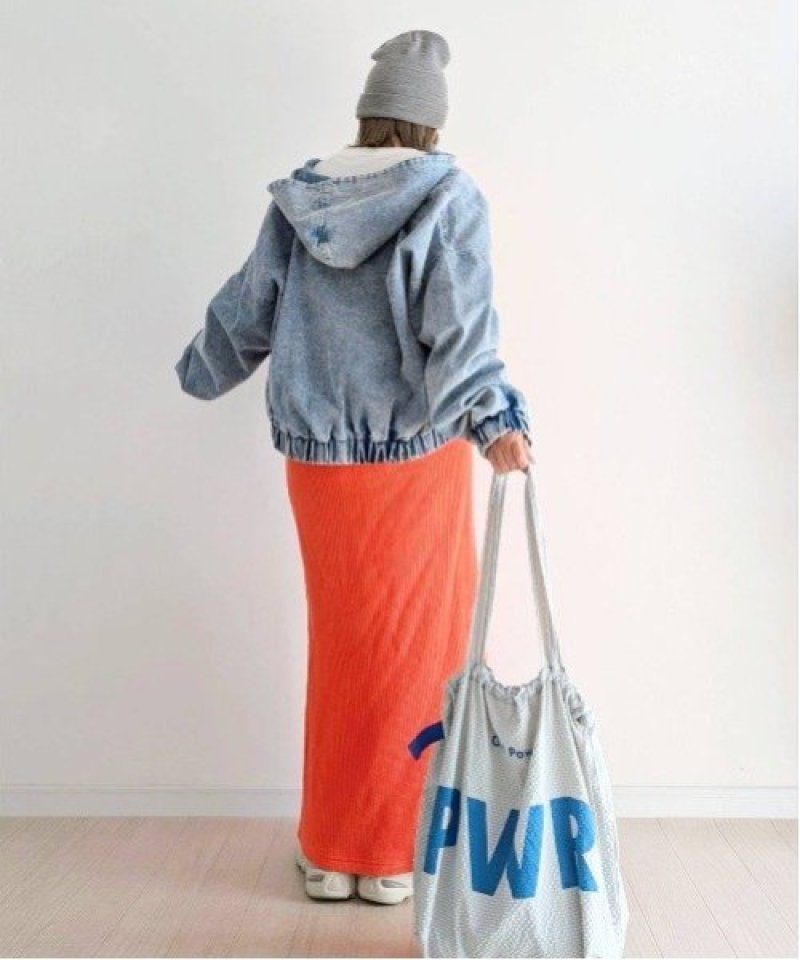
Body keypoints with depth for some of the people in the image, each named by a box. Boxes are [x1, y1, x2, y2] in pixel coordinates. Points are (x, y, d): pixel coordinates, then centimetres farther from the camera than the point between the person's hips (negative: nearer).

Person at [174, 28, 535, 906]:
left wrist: (199, 371, 29)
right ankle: (393, 855, 18)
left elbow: (246, 311, 13)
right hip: (417, 456, -3)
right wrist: (492, 416, -28)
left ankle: (329, 852, 24)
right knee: (413, 652, 8)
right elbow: (458, 324, -20)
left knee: (341, 648, 15)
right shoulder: (448, 196, -5)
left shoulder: (296, 200, 5)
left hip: (318, 458, 4)